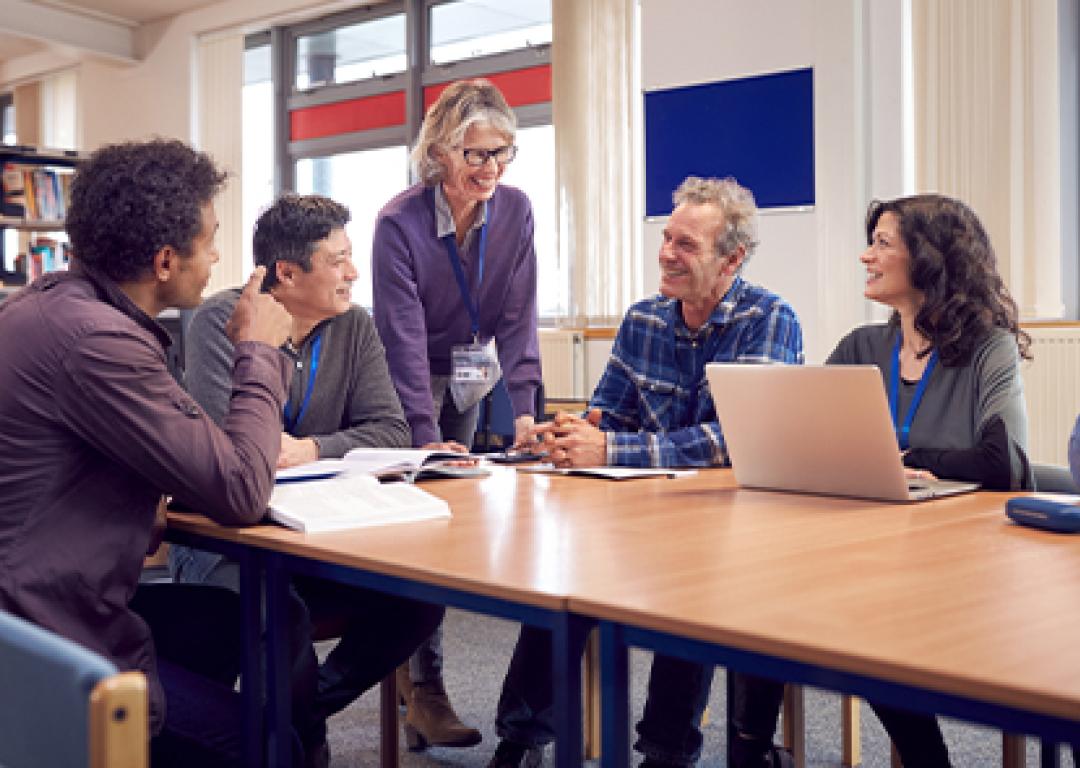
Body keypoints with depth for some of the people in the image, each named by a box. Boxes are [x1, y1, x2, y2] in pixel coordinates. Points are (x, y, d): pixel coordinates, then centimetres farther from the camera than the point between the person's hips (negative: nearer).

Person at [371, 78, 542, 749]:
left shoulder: (515, 211, -10)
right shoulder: (400, 222, -22)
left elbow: (518, 316, -10)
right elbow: (405, 337, -25)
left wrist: (524, 410, -19)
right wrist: (429, 438, -32)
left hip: (470, 380, 4)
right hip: (409, 384, -4)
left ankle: (405, 654, 22)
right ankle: (425, 690, -4)